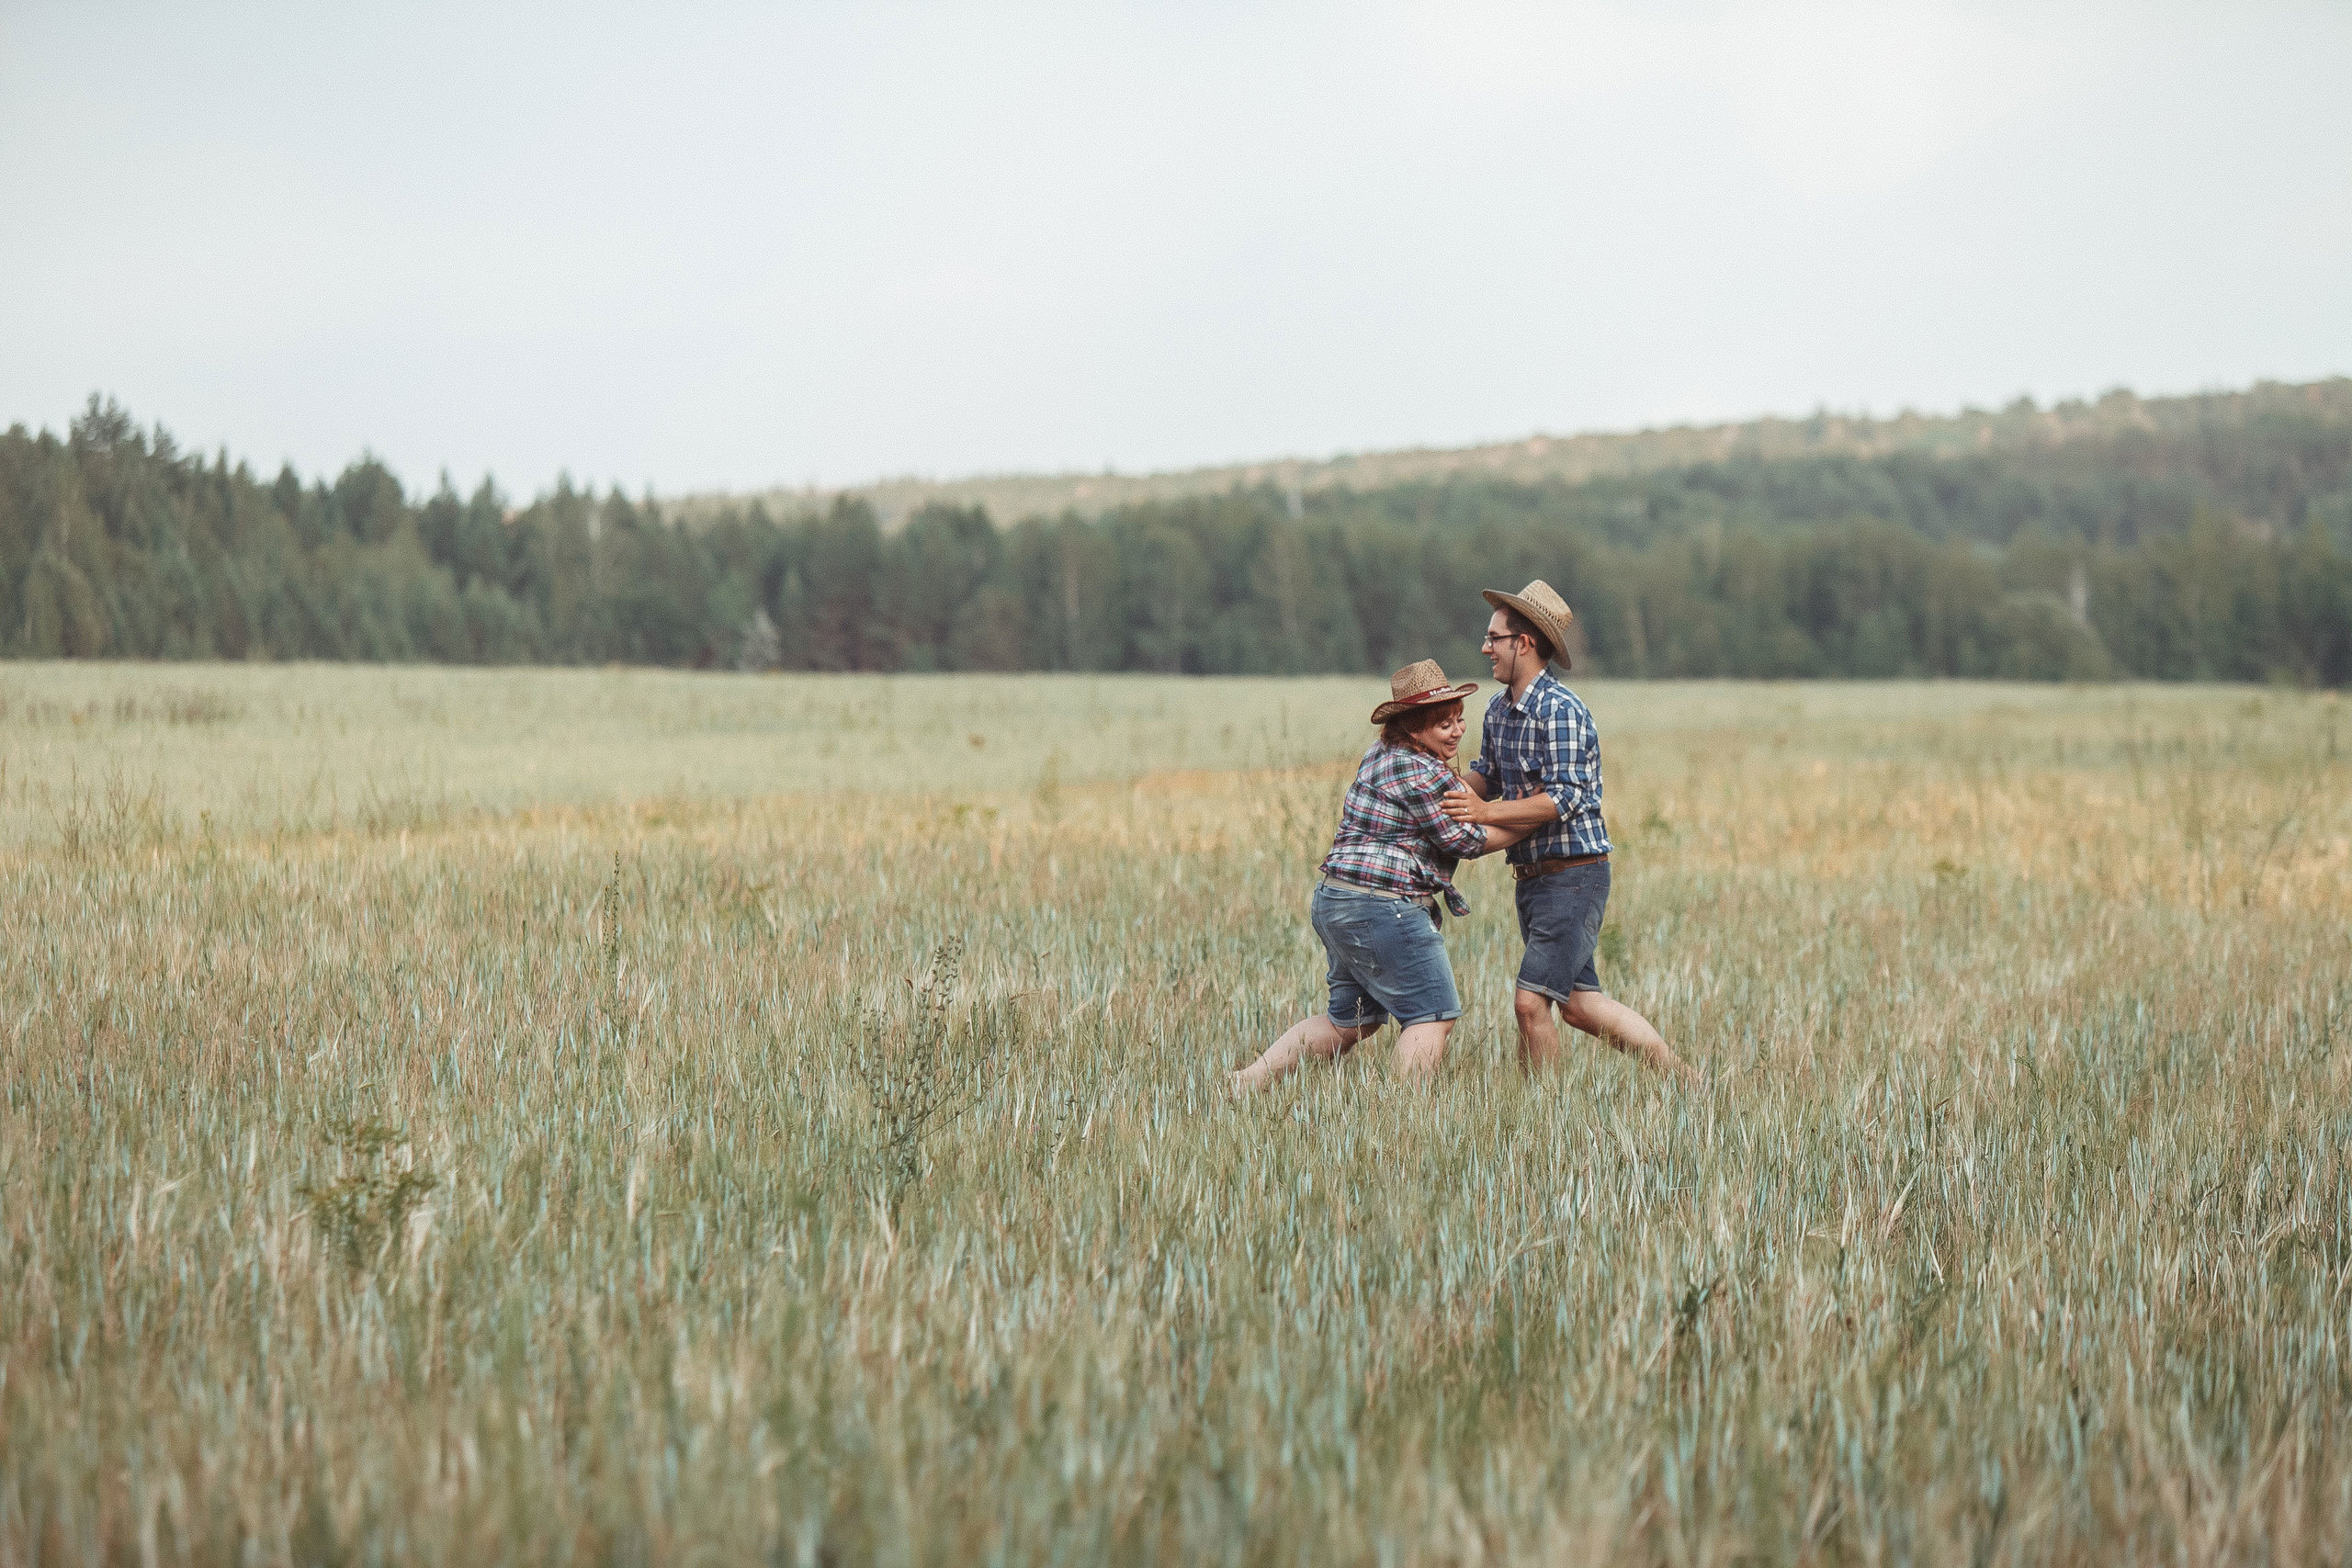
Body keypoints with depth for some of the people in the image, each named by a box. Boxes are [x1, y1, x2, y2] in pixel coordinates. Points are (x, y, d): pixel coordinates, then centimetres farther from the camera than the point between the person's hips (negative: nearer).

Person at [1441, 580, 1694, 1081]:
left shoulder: (1560, 710, -18)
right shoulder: (1498, 709, 10)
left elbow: (1565, 798, -25)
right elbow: (1487, 776, 23)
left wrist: (1486, 812, -22)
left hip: (1573, 875, -9)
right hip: (1532, 876, 9)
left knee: (1529, 1002, -12)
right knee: (1579, 1003, 13)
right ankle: (1683, 1077, 21)